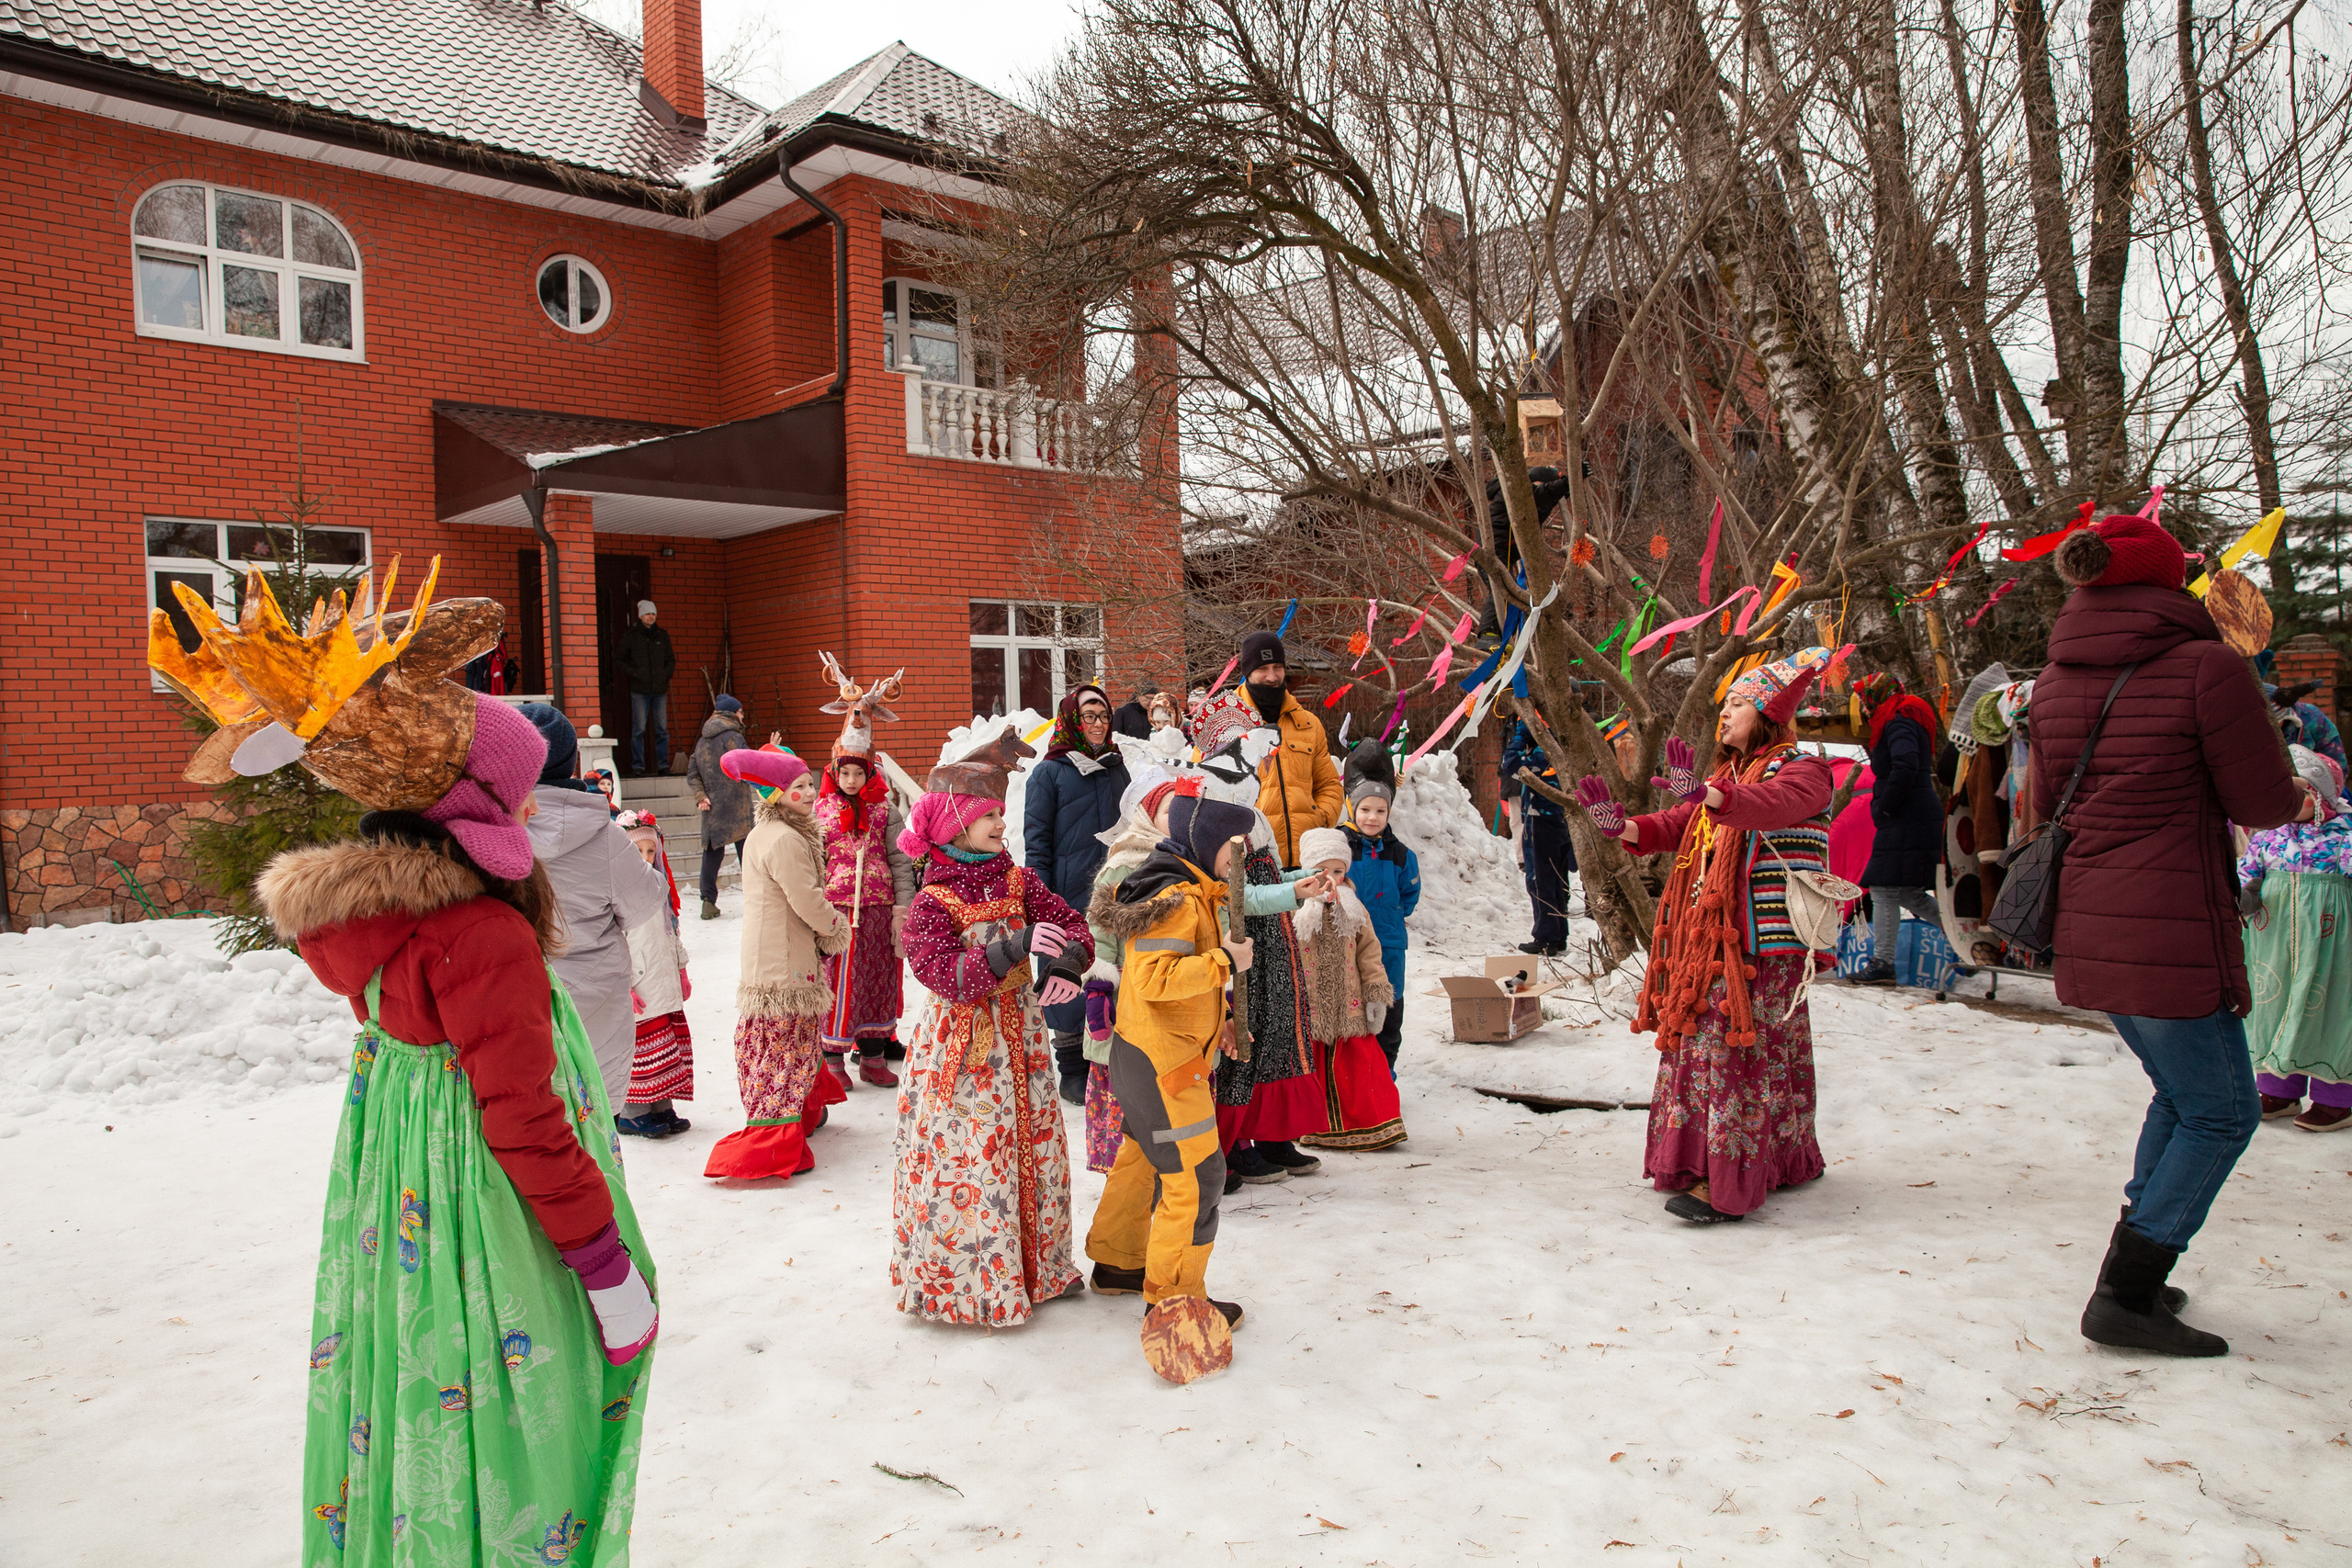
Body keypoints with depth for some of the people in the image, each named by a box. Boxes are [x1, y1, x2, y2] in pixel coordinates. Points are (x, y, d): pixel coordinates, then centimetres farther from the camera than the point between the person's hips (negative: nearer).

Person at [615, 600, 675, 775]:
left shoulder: (662, 635, 12)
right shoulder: (630, 636, 3)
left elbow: (671, 660, 20)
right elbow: (618, 659, 6)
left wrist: (666, 675, 3)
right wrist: (633, 674, -6)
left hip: (660, 689, 3)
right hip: (639, 690, -3)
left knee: (662, 730, 3)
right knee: (639, 730, -4)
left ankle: (663, 765, 8)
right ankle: (638, 766, 1)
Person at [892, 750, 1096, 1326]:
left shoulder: (1018, 880, 3)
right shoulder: (932, 903, -13)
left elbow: (1072, 925, 0)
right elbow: (946, 976, -25)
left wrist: (1067, 965, -22)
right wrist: (1015, 947, -35)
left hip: (1020, 1033, 6)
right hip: (961, 1045, -6)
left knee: (1036, 1148, 14)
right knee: (970, 1156, -1)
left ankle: (1040, 1266, 31)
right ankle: (971, 1282, 17)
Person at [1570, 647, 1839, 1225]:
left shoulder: (1803, 771, -2)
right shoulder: (1724, 778, 24)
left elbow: (1772, 805, -26)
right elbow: (1670, 830, 16)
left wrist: (1701, 793, -43)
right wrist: (1619, 824, -4)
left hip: (1763, 946, -8)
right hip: (1708, 942, 8)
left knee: (1740, 1049, -9)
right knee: (1703, 1045, 6)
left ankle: (1729, 1183, -6)